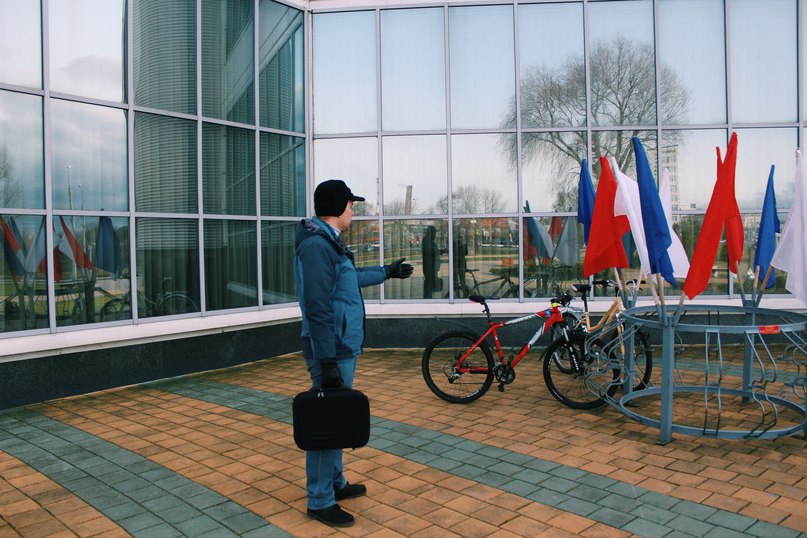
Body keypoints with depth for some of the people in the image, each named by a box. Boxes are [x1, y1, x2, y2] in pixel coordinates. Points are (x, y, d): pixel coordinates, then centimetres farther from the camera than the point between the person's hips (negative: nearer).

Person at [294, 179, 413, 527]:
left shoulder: (328, 241, 13)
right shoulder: (316, 245, -20)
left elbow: (352, 277, 31)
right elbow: (318, 309, -24)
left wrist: (387, 272, 43)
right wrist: (327, 361, -25)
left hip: (343, 349, 10)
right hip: (332, 353, -10)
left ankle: (335, 482, 33)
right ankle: (320, 501, 12)